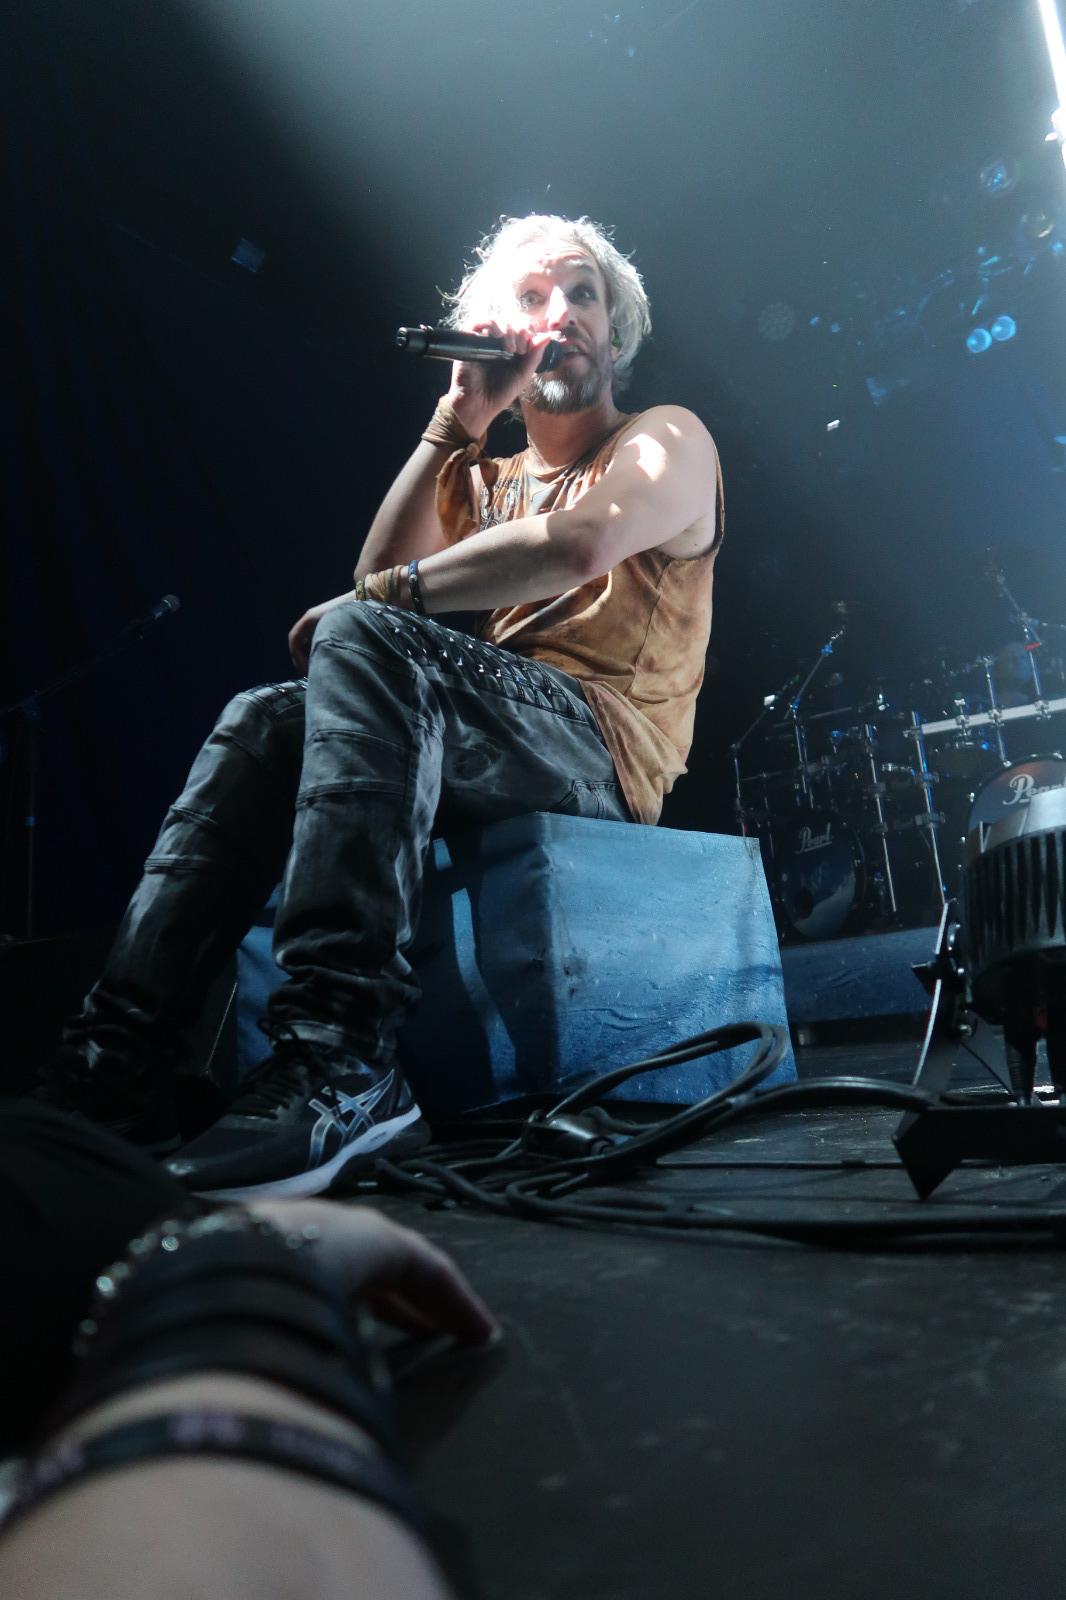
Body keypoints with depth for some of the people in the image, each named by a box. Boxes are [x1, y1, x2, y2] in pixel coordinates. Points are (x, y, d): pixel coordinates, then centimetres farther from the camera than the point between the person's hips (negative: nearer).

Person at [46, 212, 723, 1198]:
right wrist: (460, 420, 5)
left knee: (365, 637, -29)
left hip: (606, 748, -6)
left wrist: (384, 596, -10)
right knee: (262, 722, -16)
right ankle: (117, 1062, -25)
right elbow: (383, 572, 7)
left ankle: (340, 1065, -41)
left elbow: (576, 543, -15)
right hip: (488, 744, 6)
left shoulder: (667, 440, 10)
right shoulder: (484, 482, 27)